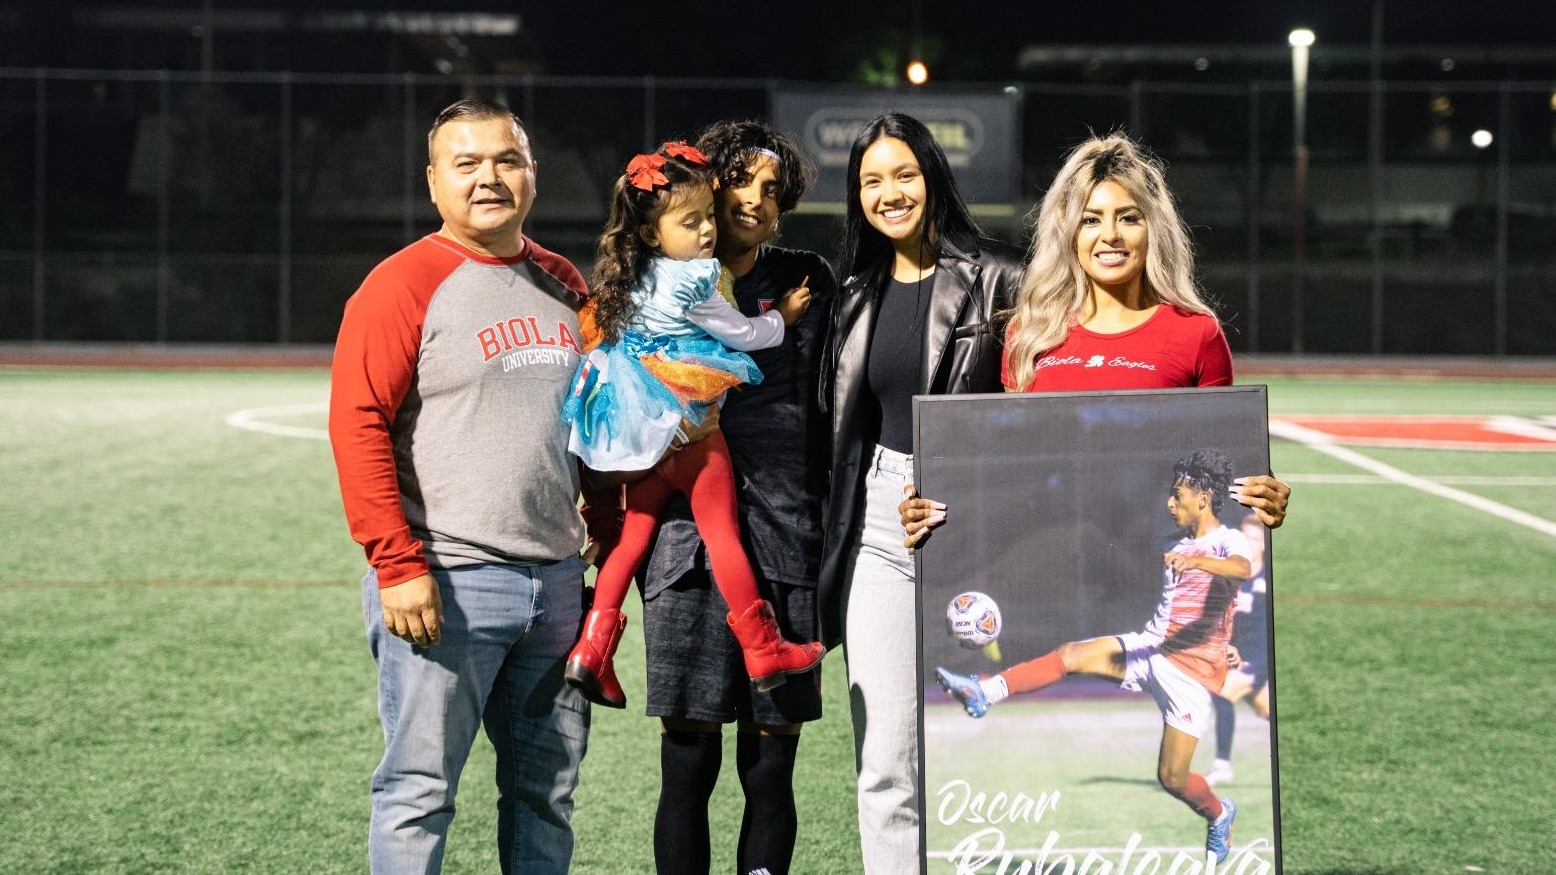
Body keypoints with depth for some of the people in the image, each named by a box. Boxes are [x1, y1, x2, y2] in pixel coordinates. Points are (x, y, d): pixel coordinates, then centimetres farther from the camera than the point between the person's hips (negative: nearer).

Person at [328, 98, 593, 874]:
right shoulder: (402, 286, -8)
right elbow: (357, 426, -14)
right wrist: (397, 565, -19)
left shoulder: (561, 285, 13)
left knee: (547, 790, 14)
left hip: (556, 579, 7)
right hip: (445, 587, -6)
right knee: (419, 792, -3)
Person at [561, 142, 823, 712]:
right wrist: (782, 317, 15)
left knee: (635, 534, 10)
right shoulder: (691, 282, -16)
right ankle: (763, 654, 8)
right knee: (722, 535, 0)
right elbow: (741, 334, -5)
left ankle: (592, 649, 2)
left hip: (645, 430, 7)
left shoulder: (637, 279, 7)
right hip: (688, 426, -7)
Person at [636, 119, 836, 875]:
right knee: (688, 763, 0)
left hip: (785, 546, 1)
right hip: (688, 545, 0)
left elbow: (829, 411, 8)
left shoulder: (804, 283, 9)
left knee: (771, 767, 2)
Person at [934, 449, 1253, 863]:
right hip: (1151, 645, 7)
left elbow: (1242, 568, -34)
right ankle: (985, 692, -29)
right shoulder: (1180, 547, 18)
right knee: (1073, 655, -19)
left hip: (1192, 668, -7)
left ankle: (1219, 814, 26)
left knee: (1172, 777, -5)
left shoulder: (1229, 541, -8)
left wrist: (1195, 561, -50)